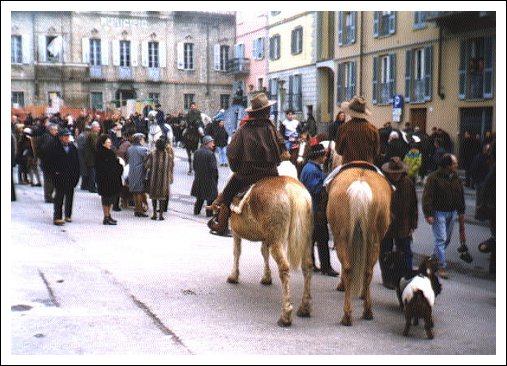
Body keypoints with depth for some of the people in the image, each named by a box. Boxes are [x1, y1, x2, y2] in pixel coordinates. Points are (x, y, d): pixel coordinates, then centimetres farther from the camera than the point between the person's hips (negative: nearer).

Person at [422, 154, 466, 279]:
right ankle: (441, 267, -6)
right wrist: (428, 214, -19)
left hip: (452, 213, 7)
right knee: (441, 239, -8)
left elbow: (460, 197, 16)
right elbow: (427, 197, -15)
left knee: (447, 239, 14)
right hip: (438, 212, -7)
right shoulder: (434, 178, -13)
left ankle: (435, 257, 34)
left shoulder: (456, 178, 8)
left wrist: (461, 212, 13)